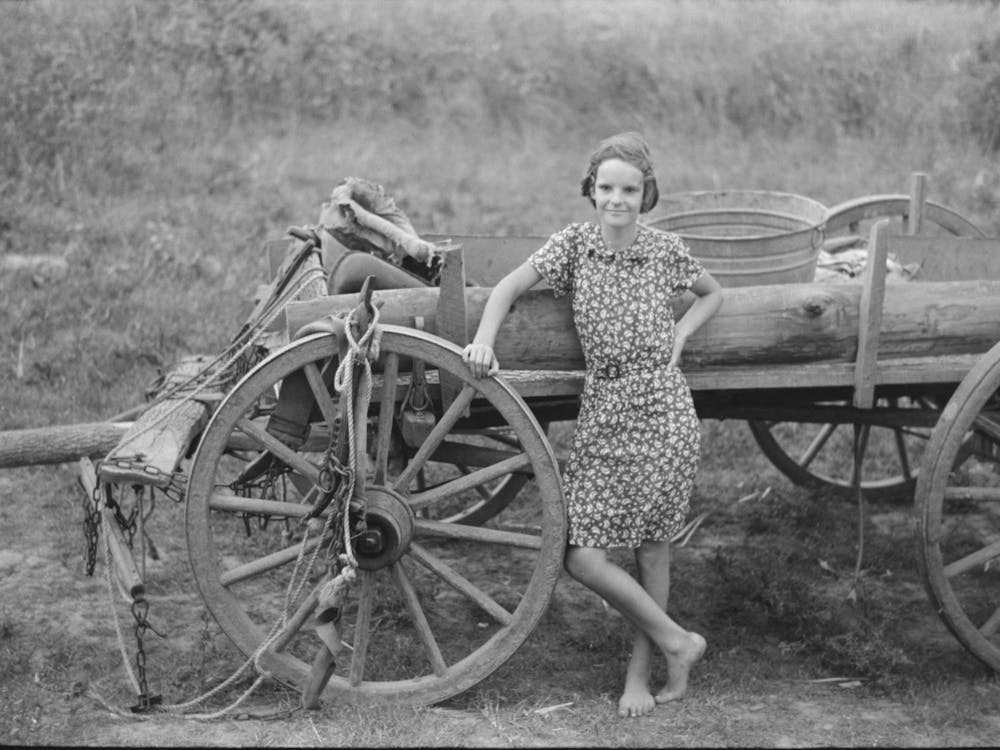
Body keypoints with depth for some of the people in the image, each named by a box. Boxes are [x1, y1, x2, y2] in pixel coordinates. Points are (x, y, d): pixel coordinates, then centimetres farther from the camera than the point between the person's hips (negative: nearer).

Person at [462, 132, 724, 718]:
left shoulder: (667, 250, 0)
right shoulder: (575, 243, 0)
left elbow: (713, 295, 18)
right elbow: (510, 287, 1)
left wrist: (679, 336, 1)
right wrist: (484, 340, -16)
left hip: (663, 410, -2)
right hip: (602, 411, 2)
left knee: (652, 546, 3)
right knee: (580, 555, -3)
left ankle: (640, 672, 20)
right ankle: (676, 642, 14)